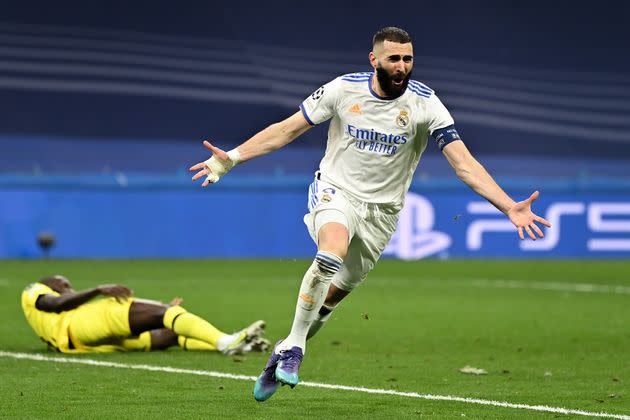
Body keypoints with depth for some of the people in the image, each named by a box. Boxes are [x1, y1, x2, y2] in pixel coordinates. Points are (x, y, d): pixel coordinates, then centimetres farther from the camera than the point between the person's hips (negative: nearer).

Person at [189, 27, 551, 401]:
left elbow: (465, 164, -15)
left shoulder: (424, 103, -13)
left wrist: (509, 207, -26)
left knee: (335, 294, 8)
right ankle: (294, 346, -20)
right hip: (336, 191, -2)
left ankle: (285, 355, 35)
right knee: (332, 253, -33)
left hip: (381, 210, 2)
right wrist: (231, 158, -9)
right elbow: (286, 130, -2)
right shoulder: (343, 89, -11)